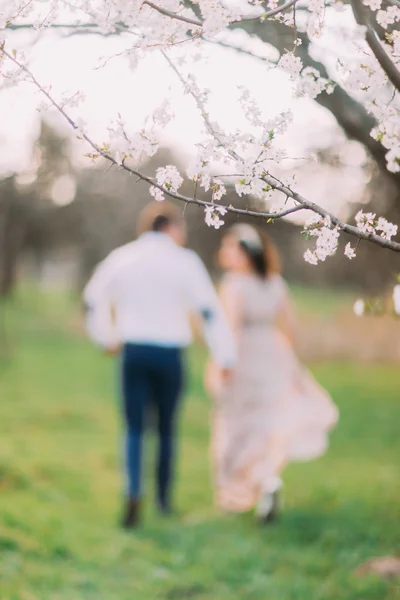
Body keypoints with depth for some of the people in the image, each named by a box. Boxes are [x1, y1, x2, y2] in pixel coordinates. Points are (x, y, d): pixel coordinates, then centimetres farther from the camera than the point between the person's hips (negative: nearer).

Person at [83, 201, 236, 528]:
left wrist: (108, 339, 27)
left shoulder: (122, 257, 6)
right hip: (169, 353, -2)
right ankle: (164, 498, 21)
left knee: (134, 428, 3)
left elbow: (94, 299, 14)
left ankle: (134, 494, -17)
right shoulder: (184, 261, -4)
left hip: (133, 351, 2)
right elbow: (210, 310, -7)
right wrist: (225, 356, -2)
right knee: (167, 428, 13)